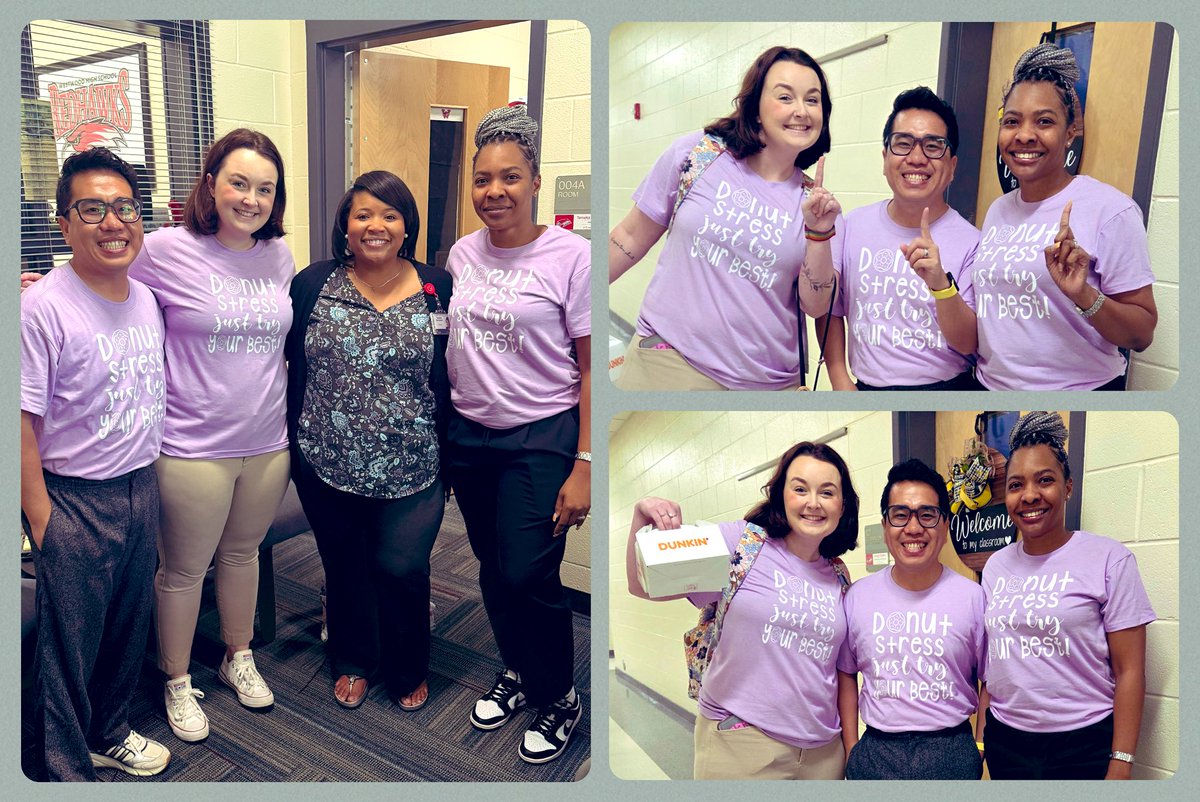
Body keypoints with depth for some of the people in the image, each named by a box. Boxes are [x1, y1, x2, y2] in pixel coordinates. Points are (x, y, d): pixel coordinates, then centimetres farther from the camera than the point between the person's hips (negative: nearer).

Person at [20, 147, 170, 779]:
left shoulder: (147, 299, 3)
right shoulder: (42, 308, -17)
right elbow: (21, 421, -15)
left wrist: (148, 476, 15)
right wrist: (40, 516, -13)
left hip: (142, 488, 6)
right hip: (75, 501, -6)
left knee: (130, 626, 20)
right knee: (70, 643, 8)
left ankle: (110, 734, 42)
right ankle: (65, 769, 29)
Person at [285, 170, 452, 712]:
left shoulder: (437, 291, -1)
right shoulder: (314, 285, 0)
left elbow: (451, 382, 2)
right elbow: (294, 369, 5)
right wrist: (295, 444, 4)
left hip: (409, 469, -1)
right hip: (327, 465, 2)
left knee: (401, 569, 4)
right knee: (344, 566, 16)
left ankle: (409, 669, 31)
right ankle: (353, 662, 40)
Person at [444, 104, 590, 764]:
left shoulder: (571, 255, -10)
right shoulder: (462, 254, 6)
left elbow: (591, 367, -10)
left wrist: (583, 466, -14)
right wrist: (437, 433, 15)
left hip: (542, 437, -5)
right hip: (469, 435, 5)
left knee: (528, 576, -4)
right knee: (493, 568, 15)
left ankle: (559, 698, 21)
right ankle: (516, 672, 39)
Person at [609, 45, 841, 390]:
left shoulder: (814, 201, 2)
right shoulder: (695, 154, -4)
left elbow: (816, 306, 1)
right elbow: (631, 238, 3)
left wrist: (819, 233, -12)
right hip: (670, 358, -1)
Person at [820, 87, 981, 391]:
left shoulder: (970, 241, -8)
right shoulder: (853, 226, 0)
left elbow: (968, 343, -13)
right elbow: (830, 308, 8)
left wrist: (941, 284, -28)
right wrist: (840, 380, 2)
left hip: (946, 386, -2)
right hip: (867, 386, 2)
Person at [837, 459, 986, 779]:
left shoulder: (973, 597, -5)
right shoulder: (858, 596, -2)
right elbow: (846, 673, 7)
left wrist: (979, 750, 0)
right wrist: (851, 748, 5)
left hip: (951, 753, -1)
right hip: (875, 751, 1)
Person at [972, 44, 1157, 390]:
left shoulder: (1111, 210, -11)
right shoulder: (998, 210, 6)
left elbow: (1142, 335, -12)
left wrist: (1083, 295, -27)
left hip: (1079, 386, -5)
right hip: (989, 382, 5)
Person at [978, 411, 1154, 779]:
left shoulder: (1109, 559, -8)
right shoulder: (996, 565, 5)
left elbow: (1129, 672, -9)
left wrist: (1120, 766, -12)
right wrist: (981, 737, 8)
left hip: (1083, 746, -4)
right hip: (1004, 742, 4)